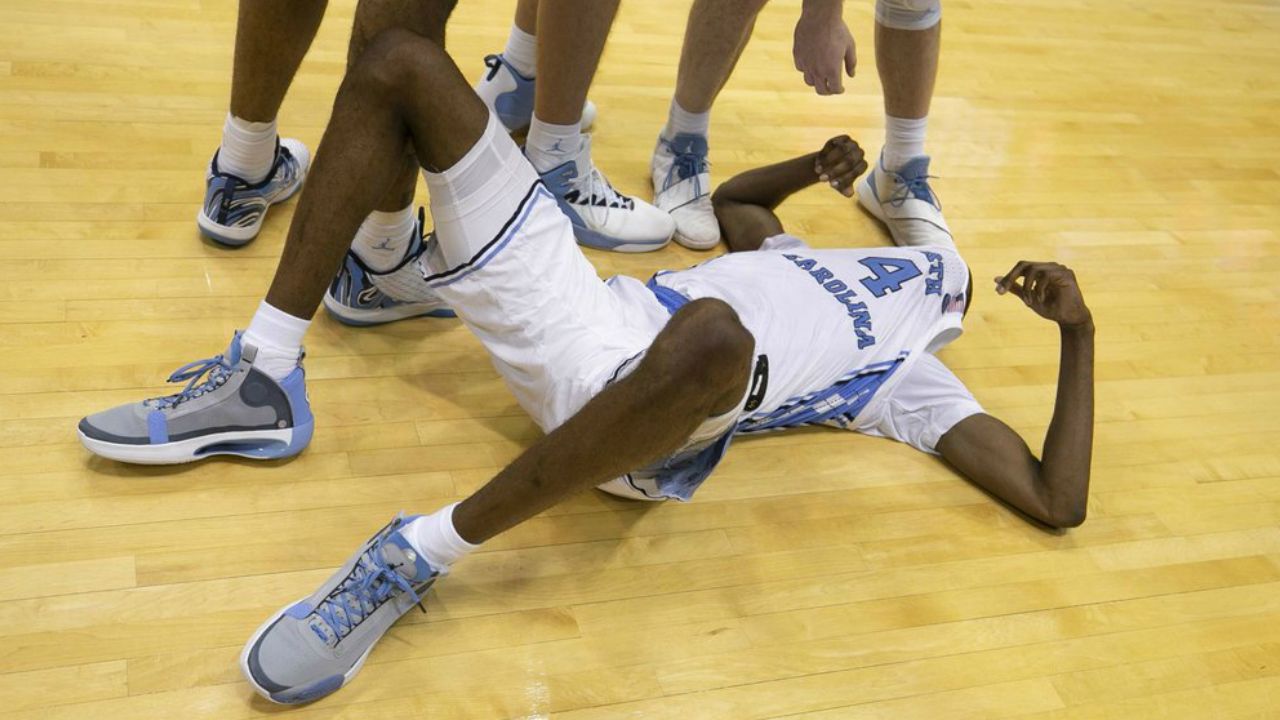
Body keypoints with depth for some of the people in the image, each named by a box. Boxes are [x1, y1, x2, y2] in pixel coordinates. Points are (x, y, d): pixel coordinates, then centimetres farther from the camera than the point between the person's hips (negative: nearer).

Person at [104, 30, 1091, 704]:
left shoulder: (908, 374, 14)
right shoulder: (794, 253, 32)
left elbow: (1058, 503, 6)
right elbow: (729, 198, 52)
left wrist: (1079, 331, 9)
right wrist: (814, 166, 38)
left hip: (642, 418, -6)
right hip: (582, 311, 7)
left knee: (710, 334, -49)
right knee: (400, 62, -1)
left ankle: (421, 555, -28)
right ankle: (263, 377, -6)